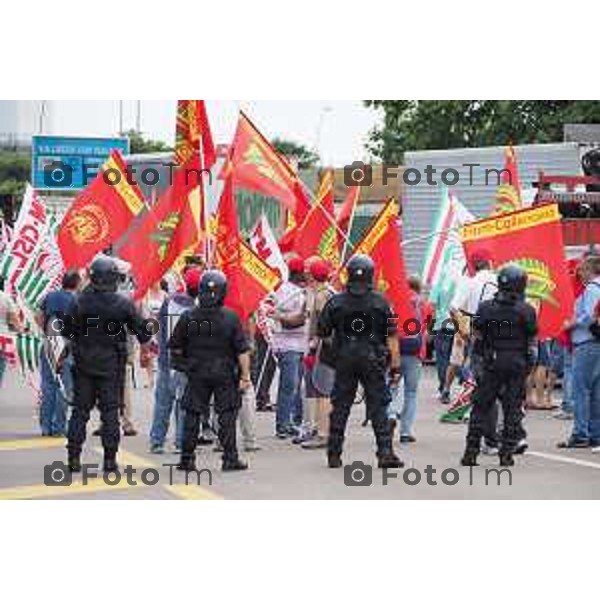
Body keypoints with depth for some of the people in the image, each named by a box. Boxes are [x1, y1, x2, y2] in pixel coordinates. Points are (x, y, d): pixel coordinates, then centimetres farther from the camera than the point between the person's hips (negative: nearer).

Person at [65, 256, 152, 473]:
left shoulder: (79, 301, -6)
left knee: (80, 410, 8)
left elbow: (68, 332, 3)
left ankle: (74, 457, 8)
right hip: (111, 364, -1)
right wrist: (145, 343, 19)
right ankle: (110, 459, 2)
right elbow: (141, 328, 0)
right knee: (110, 411, 4)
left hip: (83, 363, 1)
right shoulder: (123, 303, -9)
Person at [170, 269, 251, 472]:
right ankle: (230, 458, 5)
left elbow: (176, 348, 3)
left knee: (192, 415, 8)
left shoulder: (188, 317, -6)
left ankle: (187, 459, 11)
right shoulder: (231, 318, -10)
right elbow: (242, 351, -10)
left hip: (196, 373, 1)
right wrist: (245, 375, -4)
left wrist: (183, 364, 21)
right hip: (225, 374, -1)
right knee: (227, 416, 5)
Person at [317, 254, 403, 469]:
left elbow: (322, 332, 2)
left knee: (340, 407, 8)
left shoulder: (335, 302, -2)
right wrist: (395, 365, -3)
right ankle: (385, 453, -4)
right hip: (373, 361, -1)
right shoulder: (380, 302, -4)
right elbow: (391, 336, -5)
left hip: (344, 361, 1)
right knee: (378, 408, 2)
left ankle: (334, 455, 11)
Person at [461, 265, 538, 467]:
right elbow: (532, 342, 0)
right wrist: (530, 365, 11)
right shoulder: (527, 311, -3)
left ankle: (471, 453, 5)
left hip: (491, 363, 1)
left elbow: (477, 337, 2)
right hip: (518, 364, -1)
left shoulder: (485, 308, -1)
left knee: (481, 407, 6)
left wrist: (476, 364, 10)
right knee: (513, 409, 5)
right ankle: (507, 454, 4)